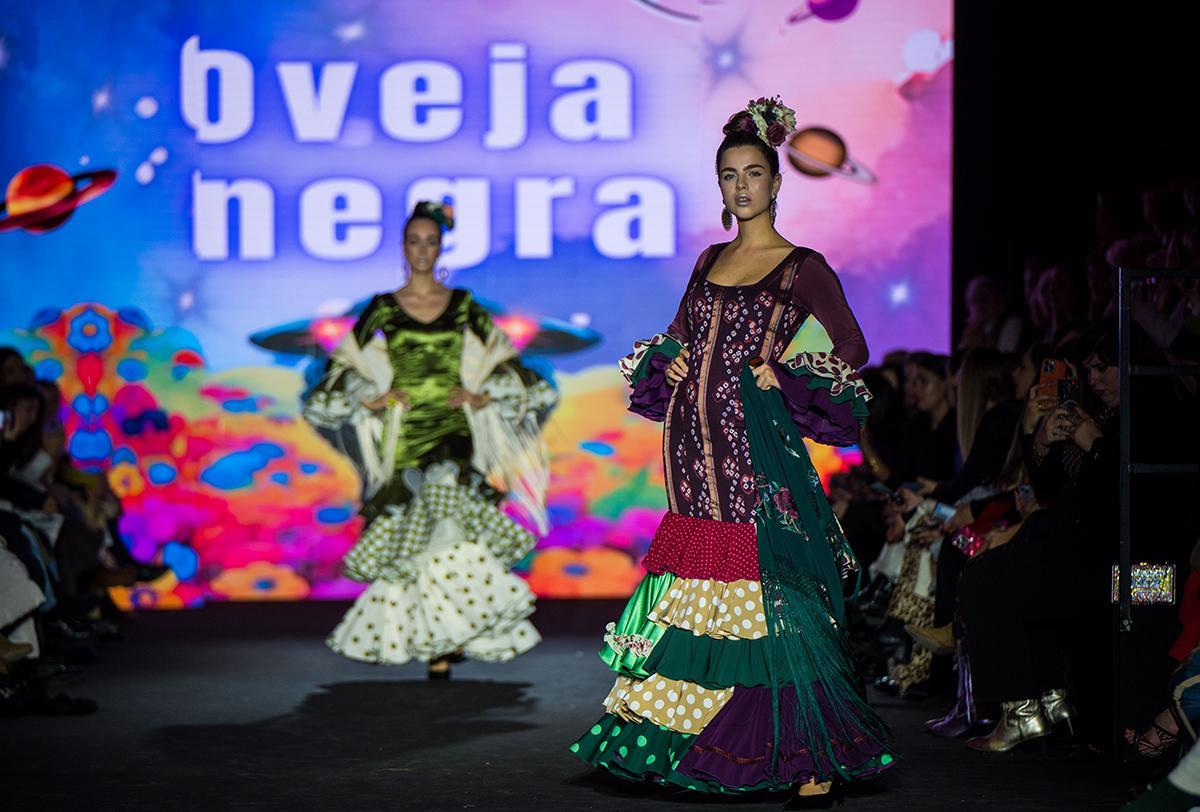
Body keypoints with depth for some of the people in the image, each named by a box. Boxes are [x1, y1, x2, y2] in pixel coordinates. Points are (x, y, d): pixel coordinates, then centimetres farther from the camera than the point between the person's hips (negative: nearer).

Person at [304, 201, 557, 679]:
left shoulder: (465, 308, 10)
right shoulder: (381, 311, 8)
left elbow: (505, 366, 13)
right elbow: (346, 373, 10)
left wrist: (481, 395, -2)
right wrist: (370, 399, -6)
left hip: (456, 437, 0)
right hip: (405, 441, 0)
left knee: (451, 524, -15)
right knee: (414, 538, -4)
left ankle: (446, 636, -8)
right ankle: (436, 643, 5)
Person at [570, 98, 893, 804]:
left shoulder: (804, 268, -1)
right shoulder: (712, 260, 16)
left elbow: (852, 350, 0)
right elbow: (676, 339, 25)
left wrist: (781, 377, -11)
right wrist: (668, 364, 4)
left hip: (757, 446, -6)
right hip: (695, 443, 6)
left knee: (772, 597, -8)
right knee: (697, 589, 7)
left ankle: (816, 763, -3)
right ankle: (699, 744, 16)